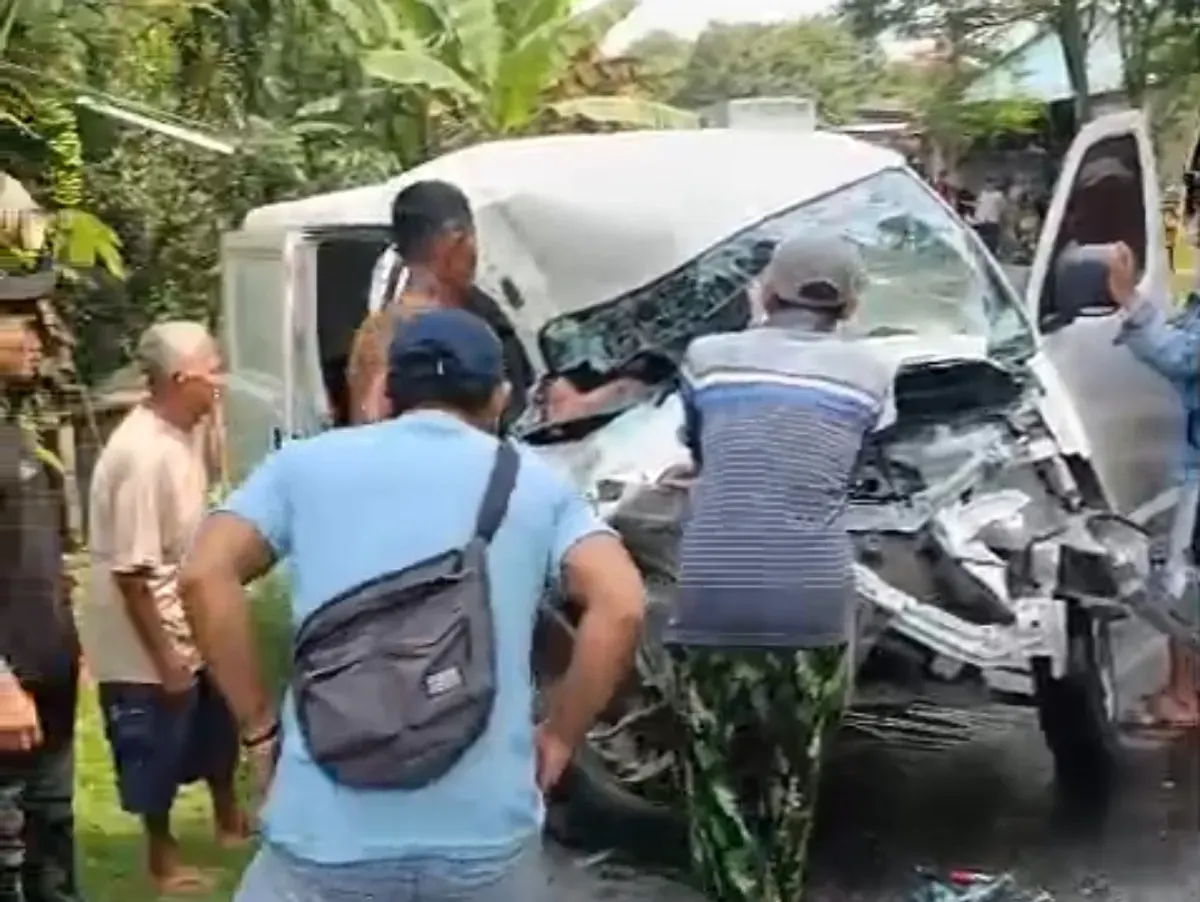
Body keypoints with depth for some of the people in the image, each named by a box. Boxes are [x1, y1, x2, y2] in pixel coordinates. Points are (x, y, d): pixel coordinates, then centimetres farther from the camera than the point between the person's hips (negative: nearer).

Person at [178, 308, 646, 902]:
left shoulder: (306, 463, 9)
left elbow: (206, 575, -4)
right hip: (486, 834, 1)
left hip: (327, 832, 0)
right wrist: (558, 737, 5)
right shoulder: (534, 482, 9)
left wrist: (259, 726, 3)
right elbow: (620, 605, -6)